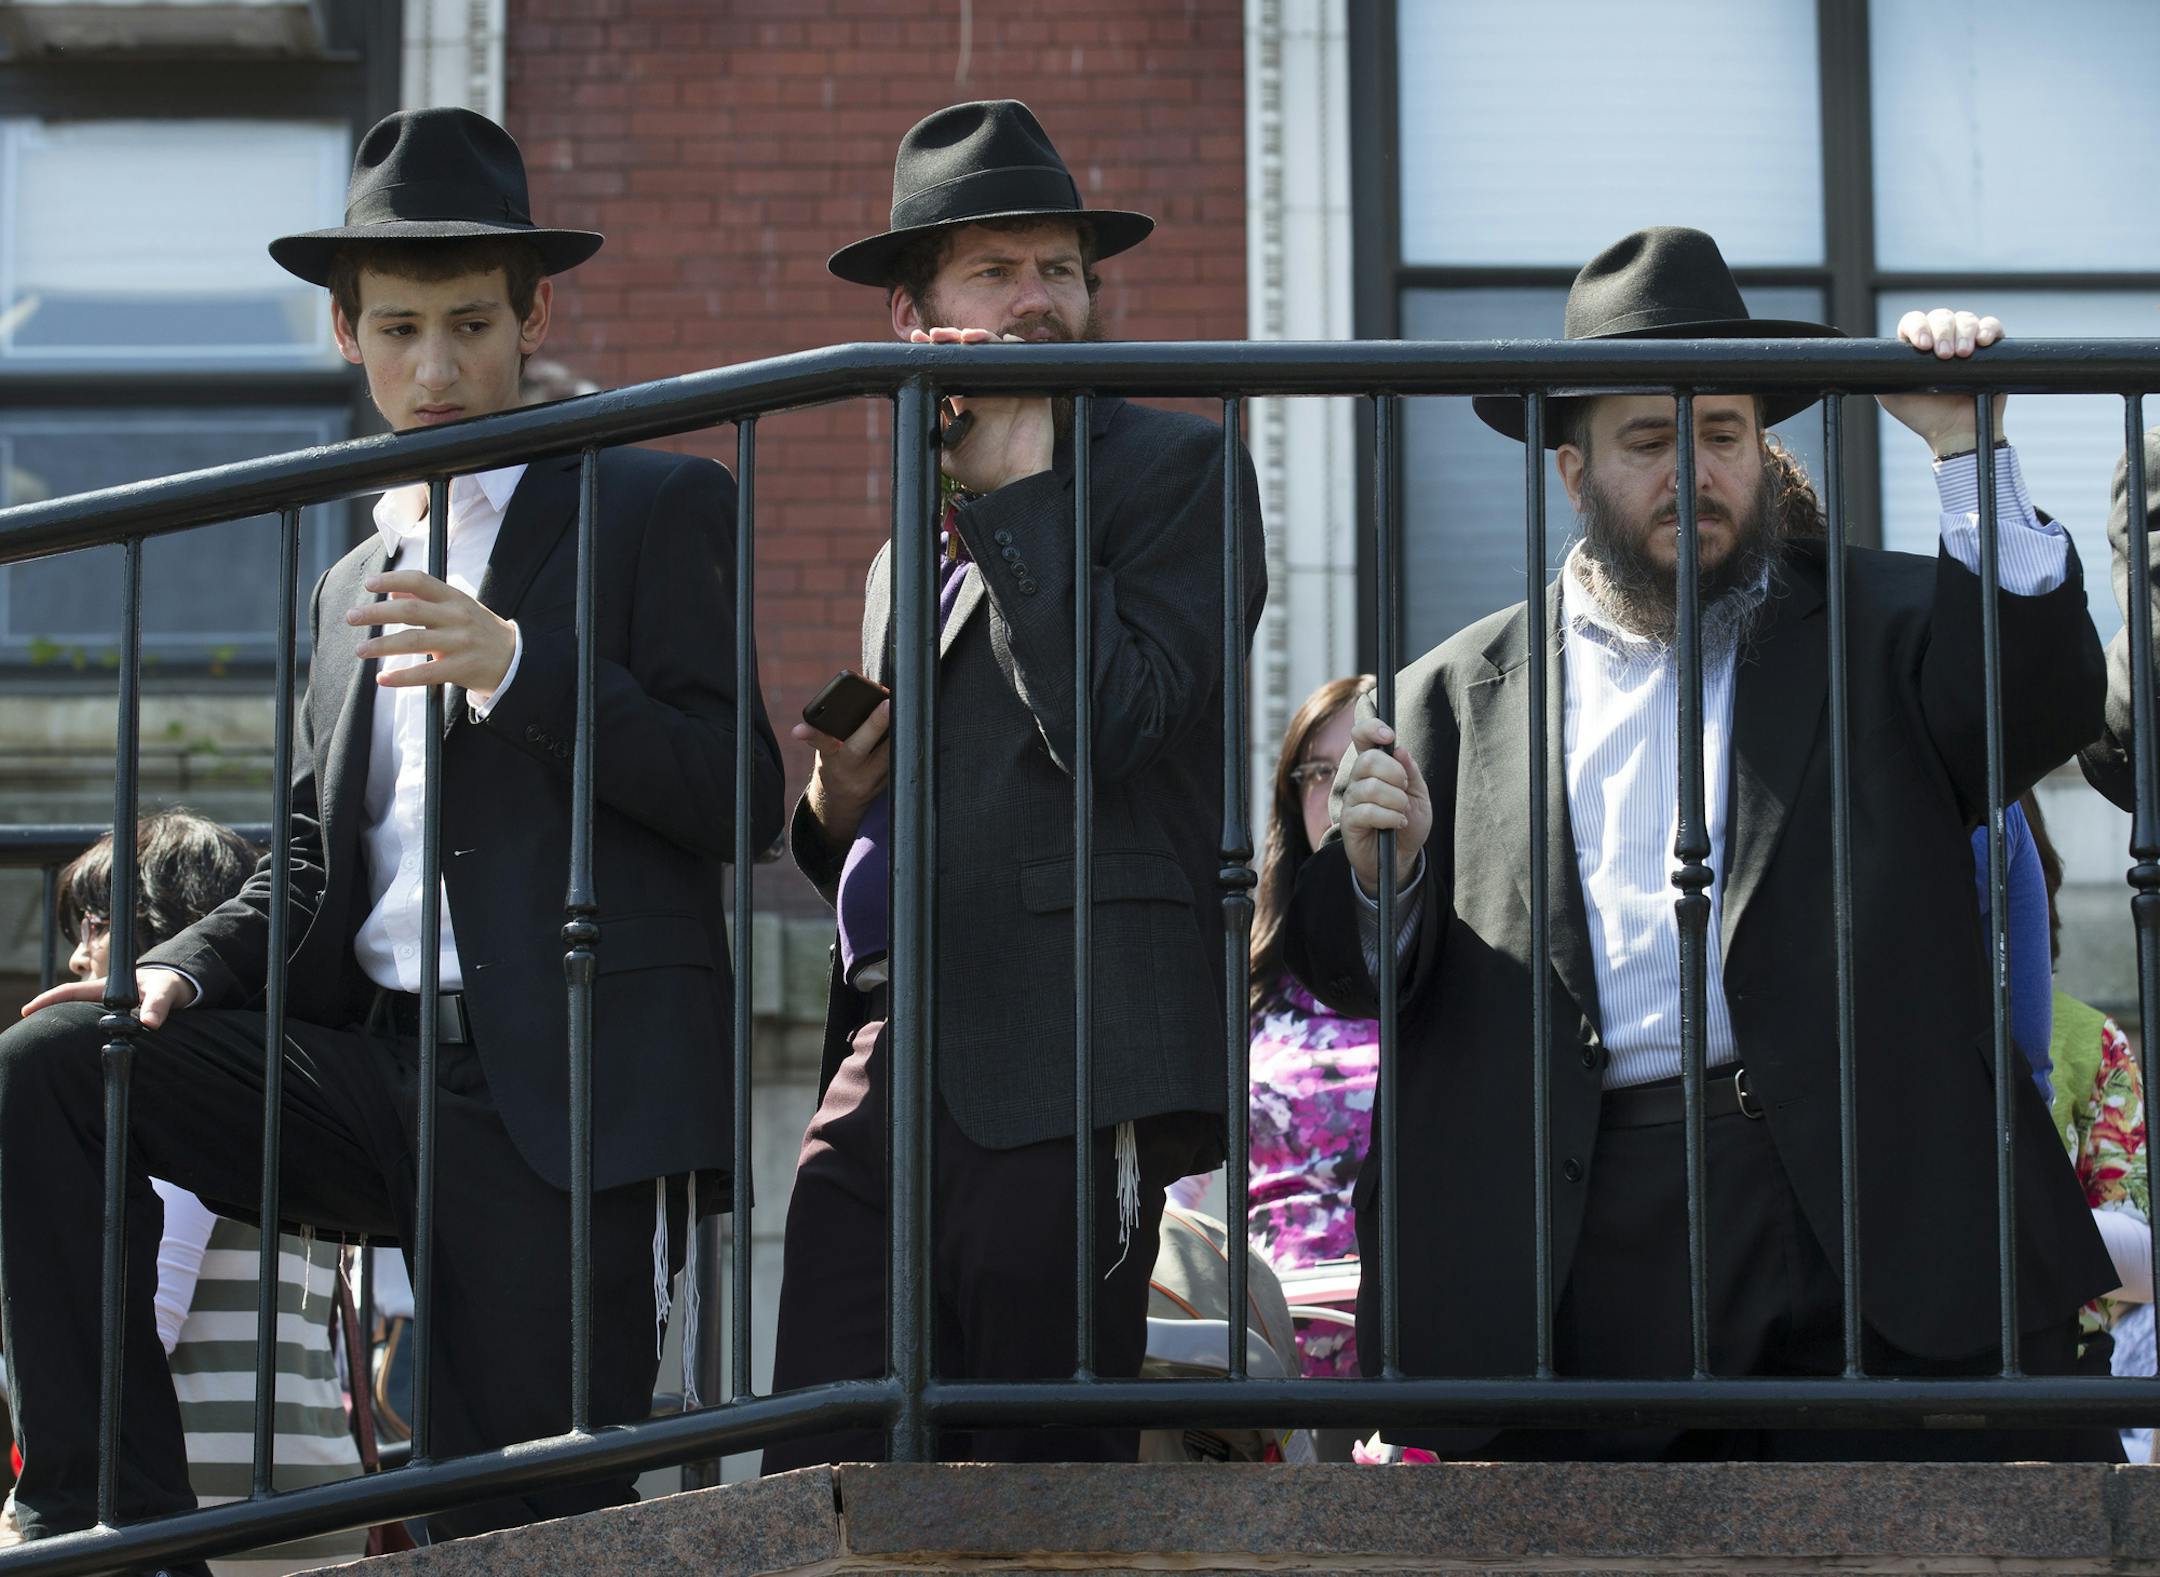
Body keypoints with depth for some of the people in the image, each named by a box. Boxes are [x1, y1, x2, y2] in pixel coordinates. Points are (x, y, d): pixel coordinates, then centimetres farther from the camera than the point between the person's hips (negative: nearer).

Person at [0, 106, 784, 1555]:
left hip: (569, 1093, -5)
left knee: (528, 1528, -11)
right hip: (376, 1068, 5)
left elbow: (741, 794, -6)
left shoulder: (656, 510, 4)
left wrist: (515, 668, -17)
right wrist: (180, 972, 3)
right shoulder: (352, 587, 23)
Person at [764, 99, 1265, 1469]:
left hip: (1064, 1084, -6)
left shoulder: (1177, 471, 4)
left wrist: (1019, 479, -8)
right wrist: (840, 802, 8)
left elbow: (1109, 718, -13)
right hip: (883, 1073, 6)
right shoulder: (911, 550, 25)